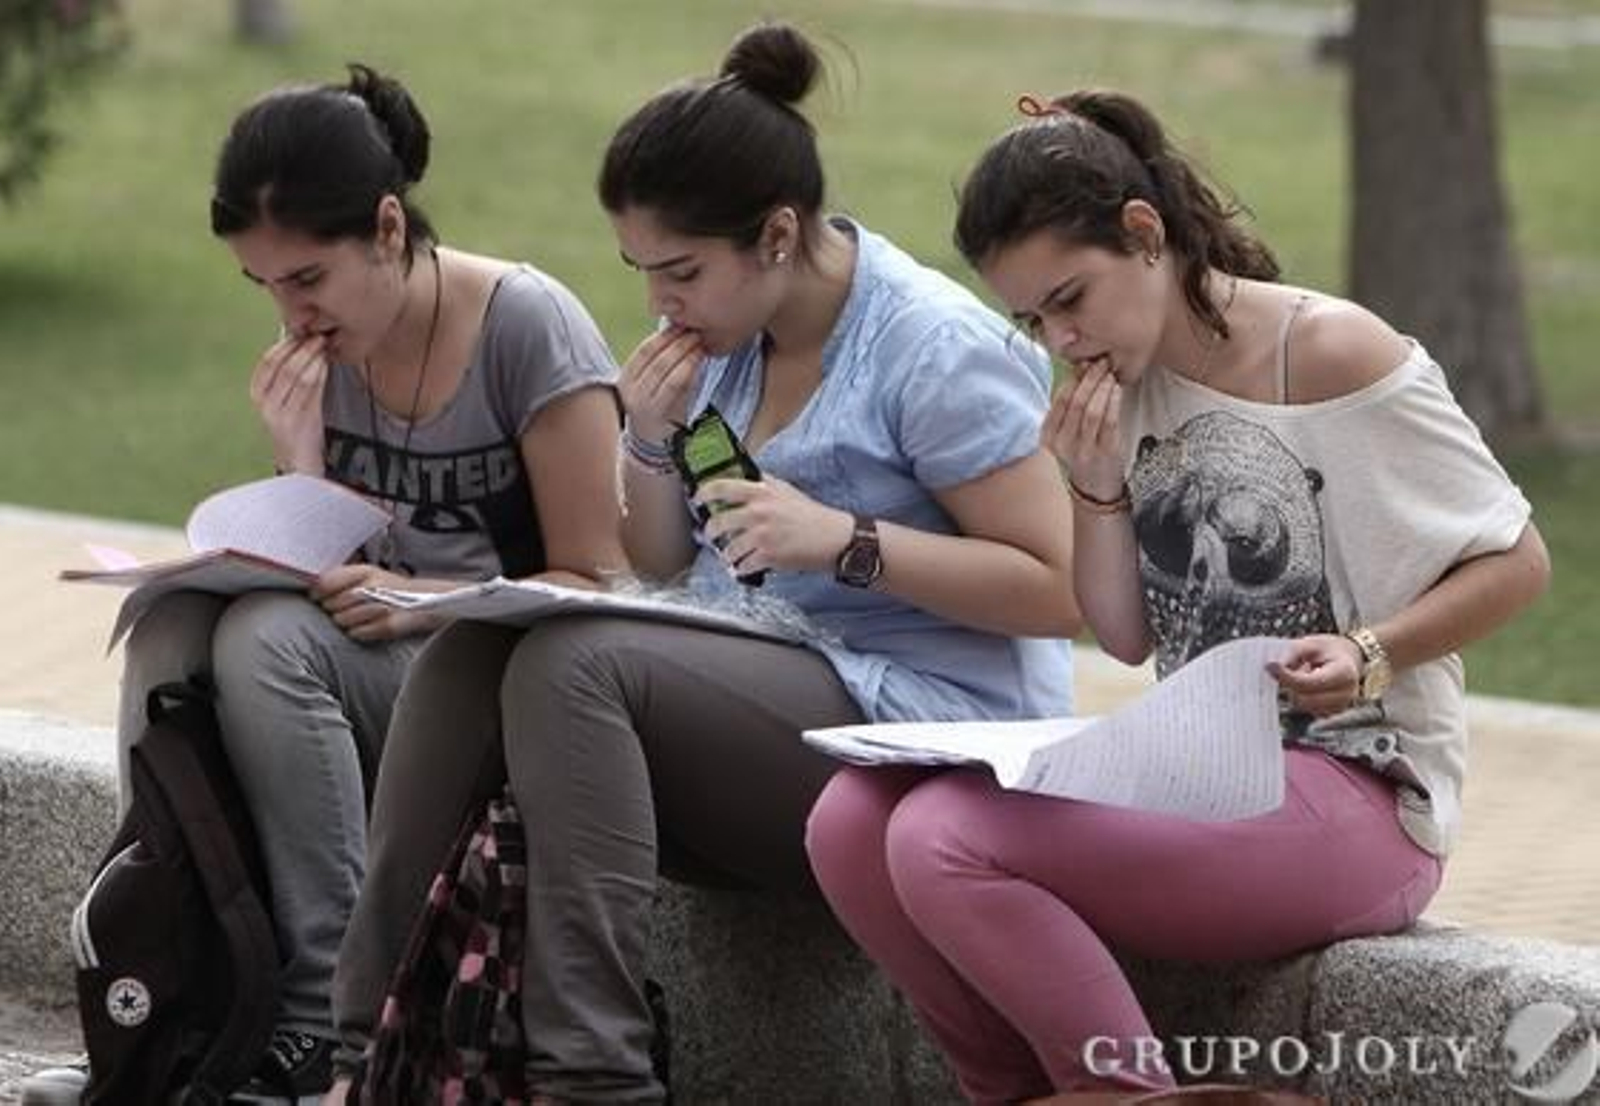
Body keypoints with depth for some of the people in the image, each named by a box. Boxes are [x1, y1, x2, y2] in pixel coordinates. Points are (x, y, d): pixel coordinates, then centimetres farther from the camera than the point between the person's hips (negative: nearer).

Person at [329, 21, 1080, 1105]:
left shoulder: (934, 348, -12)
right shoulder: (726, 340, 10)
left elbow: (1059, 589, -16)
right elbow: (658, 571, 19)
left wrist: (845, 539, -23)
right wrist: (650, 445, -1)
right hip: (749, 692, 8)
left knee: (575, 664, -28)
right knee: (466, 656, -14)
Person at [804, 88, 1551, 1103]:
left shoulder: (1327, 351, -12)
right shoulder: (1127, 381, 10)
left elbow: (1517, 561, -8)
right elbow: (1128, 636, 11)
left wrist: (1373, 655, -24)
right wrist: (1098, 486, -5)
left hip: (1359, 794, -8)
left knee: (948, 841, -25)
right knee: (853, 823, -9)